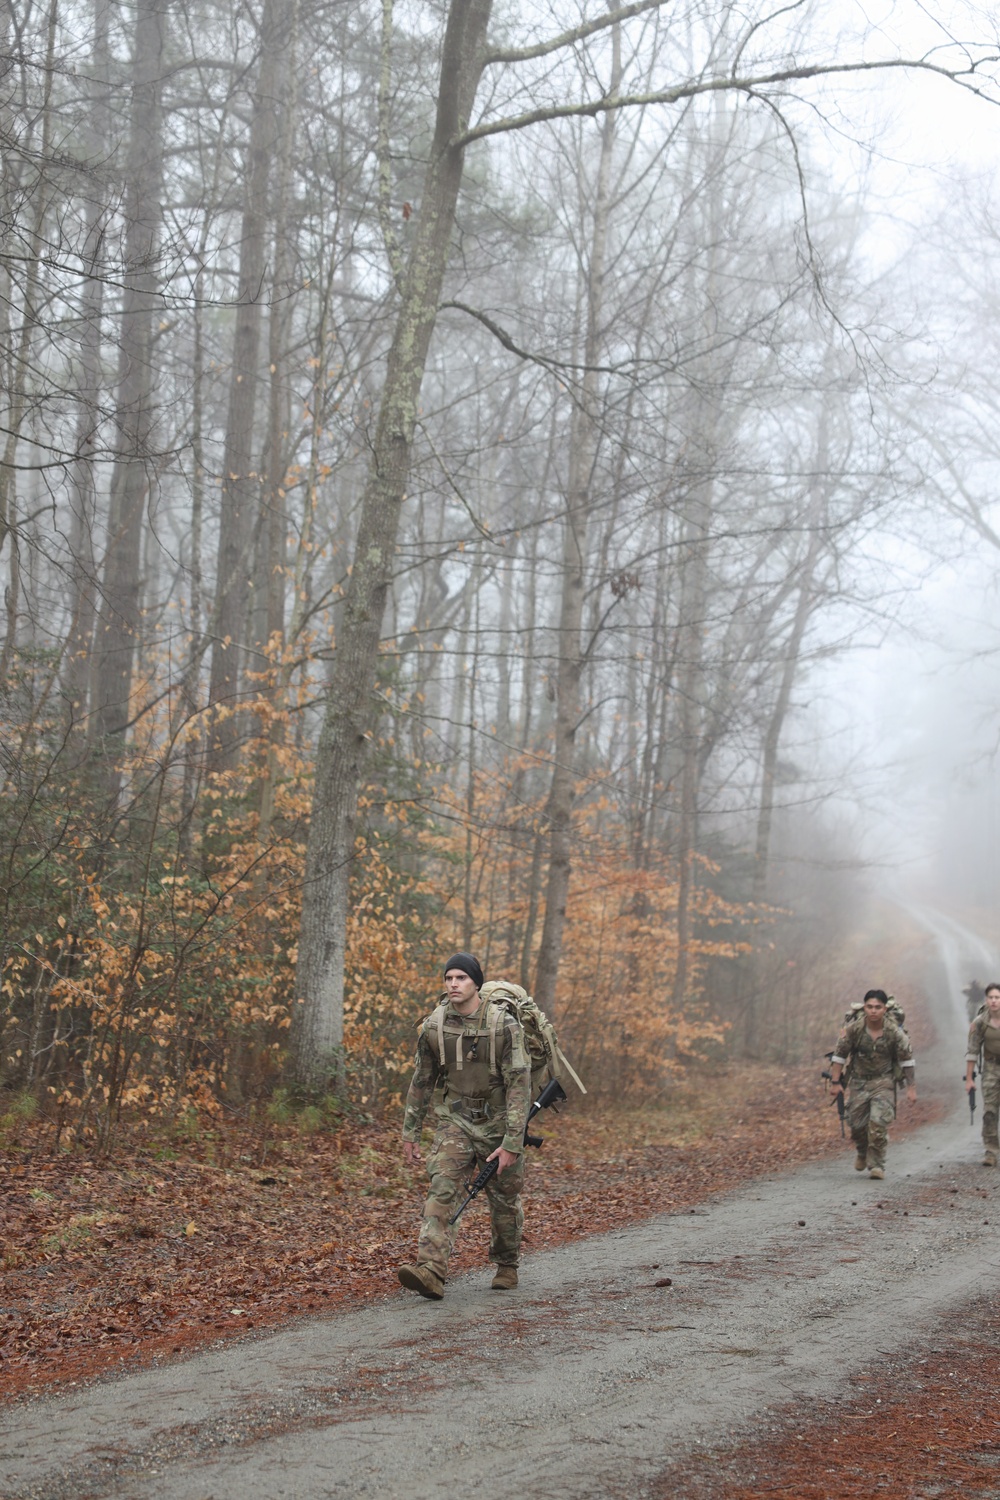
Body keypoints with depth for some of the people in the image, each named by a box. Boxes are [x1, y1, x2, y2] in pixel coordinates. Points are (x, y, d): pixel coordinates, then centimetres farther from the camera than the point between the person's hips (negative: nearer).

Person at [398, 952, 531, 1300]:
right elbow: (422, 1080, 8)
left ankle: (506, 1267, 33)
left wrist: (512, 1142, -21)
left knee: (504, 1200, 10)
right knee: (442, 1189, -17)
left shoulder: (503, 1025, -16)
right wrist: (410, 1132, 9)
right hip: (455, 1121, 2)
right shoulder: (434, 1026, -5)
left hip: (498, 1122, -2)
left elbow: (519, 1085, -17)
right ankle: (430, 1272, -28)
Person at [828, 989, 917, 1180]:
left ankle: (876, 1164, -5)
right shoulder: (853, 1028, -12)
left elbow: (907, 1059, -3)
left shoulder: (895, 1032, -13)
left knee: (879, 1123, -16)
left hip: (883, 1082, -2)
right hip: (859, 1081, 2)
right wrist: (835, 1082, -5)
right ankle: (862, 1153, 36)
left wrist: (912, 1088, -3)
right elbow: (839, 1054, -3)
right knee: (857, 1124, 5)